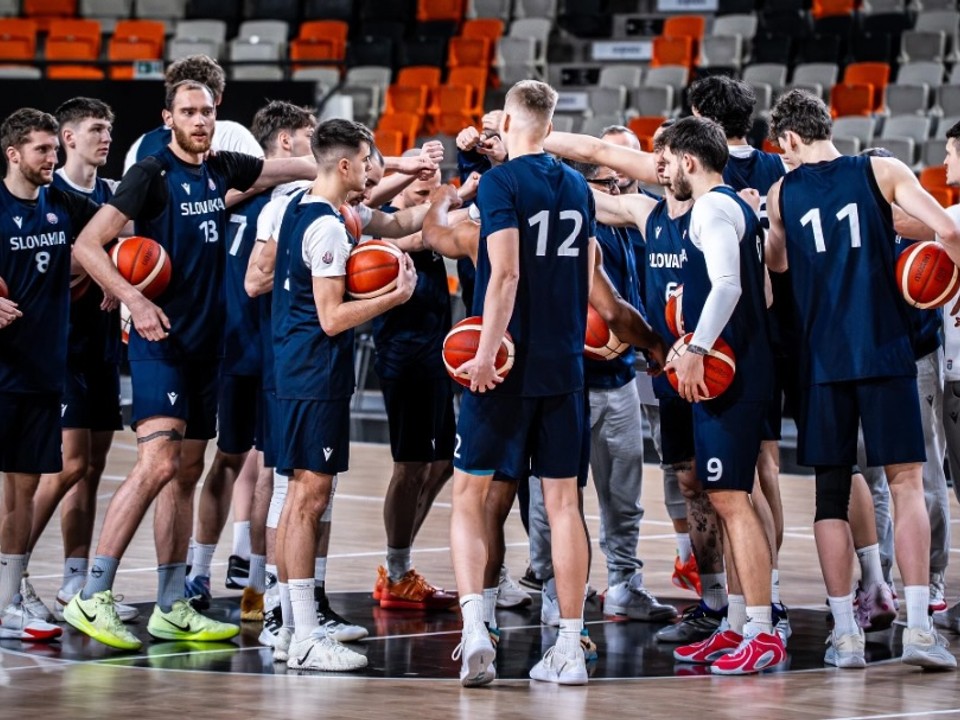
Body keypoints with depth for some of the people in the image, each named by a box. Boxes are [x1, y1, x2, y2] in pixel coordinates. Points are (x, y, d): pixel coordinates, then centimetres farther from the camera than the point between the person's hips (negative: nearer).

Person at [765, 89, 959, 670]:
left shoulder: (782, 193, 8)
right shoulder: (882, 172, 1)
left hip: (822, 358, 2)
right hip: (886, 349, -2)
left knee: (832, 491, 8)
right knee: (907, 482, 2)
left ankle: (845, 631, 4)